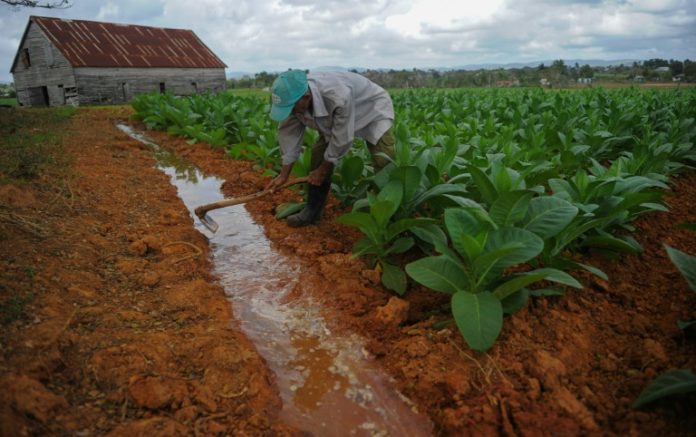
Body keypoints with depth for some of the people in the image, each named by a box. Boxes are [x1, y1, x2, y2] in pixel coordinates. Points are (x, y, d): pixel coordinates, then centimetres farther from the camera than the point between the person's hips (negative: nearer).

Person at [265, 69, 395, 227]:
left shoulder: (339, 97, -45)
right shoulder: (293, 98, -24)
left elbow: (342, 139, -33)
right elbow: (289, 134, -13)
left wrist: (322, 170, -20)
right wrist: (283, 175, -11)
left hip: (374, 111, -6)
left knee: (384, 163, -22)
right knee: (319, 152, -5)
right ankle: (313, 210, 8)